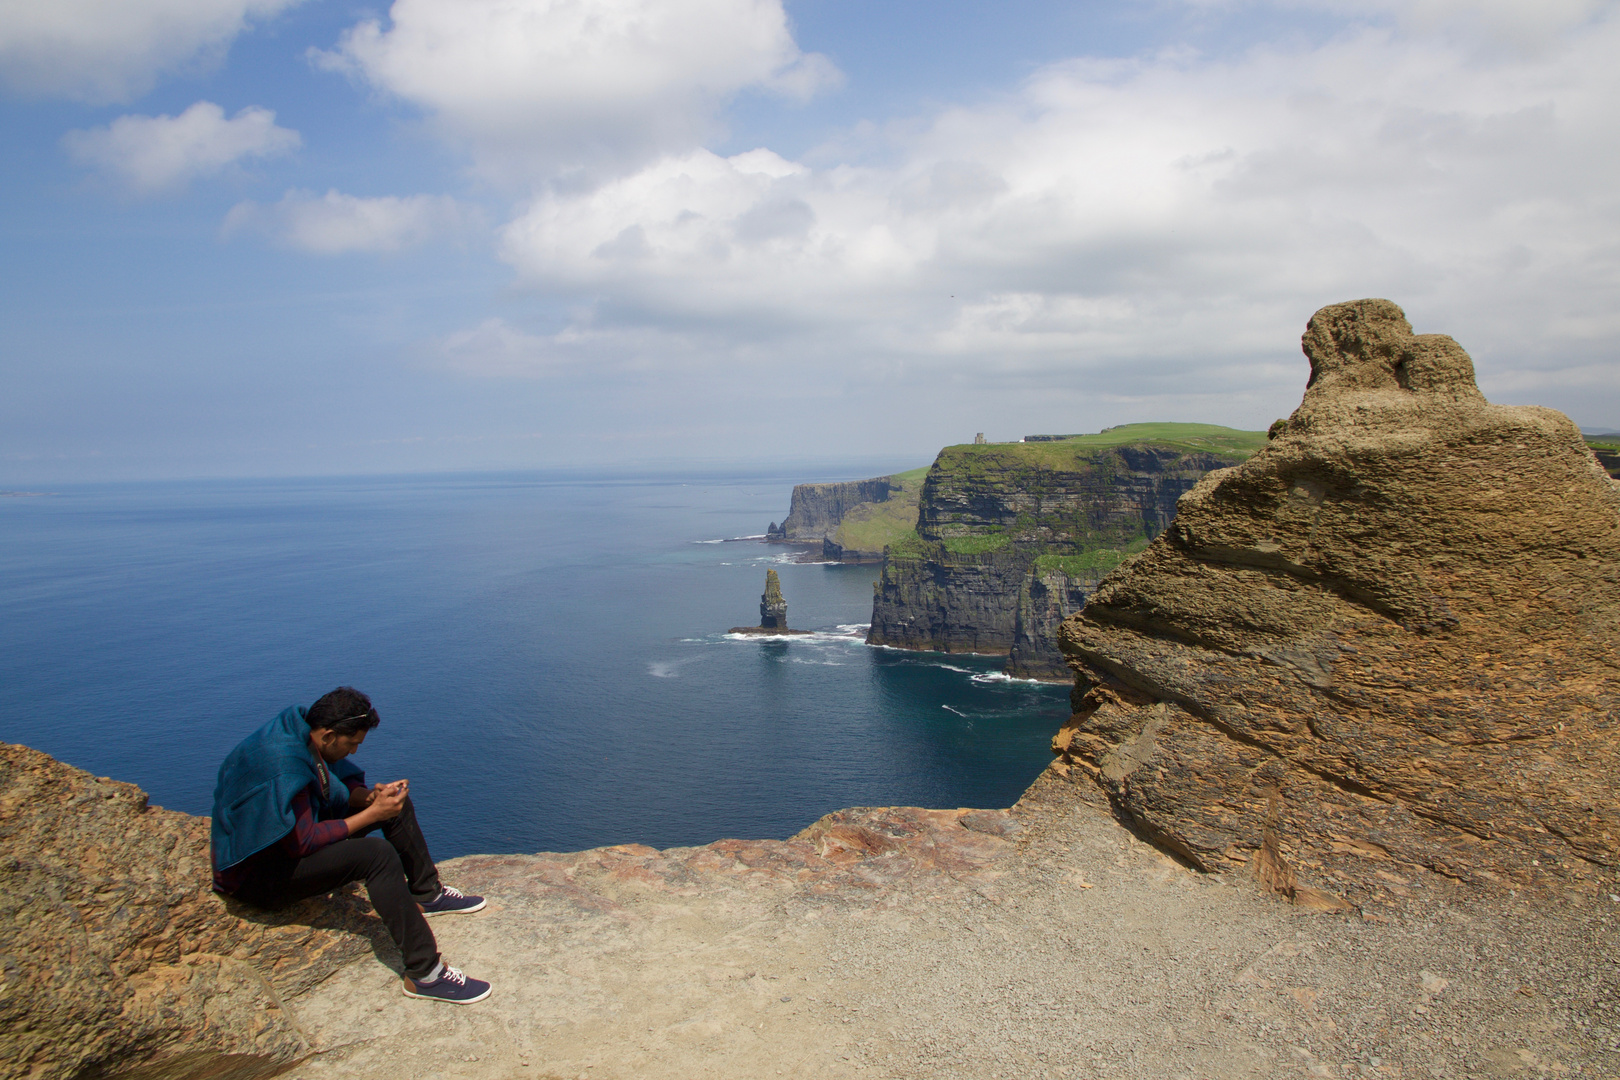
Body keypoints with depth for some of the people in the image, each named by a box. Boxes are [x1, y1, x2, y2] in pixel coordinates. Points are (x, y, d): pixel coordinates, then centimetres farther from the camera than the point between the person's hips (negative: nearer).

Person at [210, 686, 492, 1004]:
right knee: (378, 855, -31)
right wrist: (371, 814, -26)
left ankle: (427, 894, 16)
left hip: (293, 834, 10)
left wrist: (370, 796, -15)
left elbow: (346, 785, 7)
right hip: (259, 874, -10)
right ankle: (424, 973, -27)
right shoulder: (283, 763, -32)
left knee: (396, 802, 5)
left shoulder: (305, 734, -4)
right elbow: (303, 843, -31)